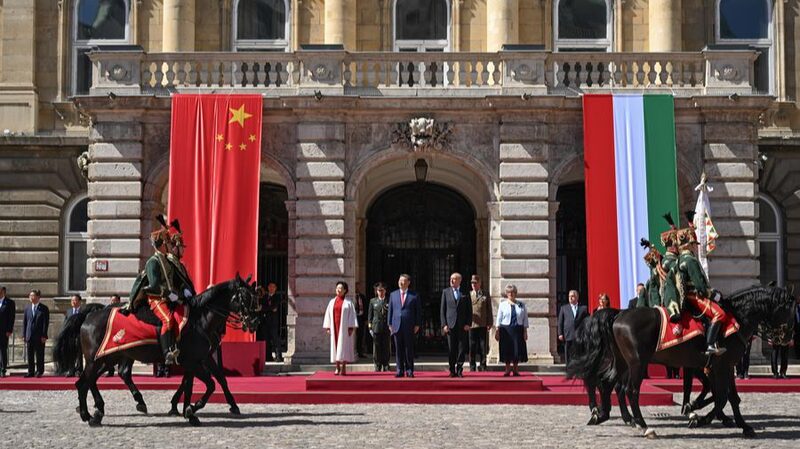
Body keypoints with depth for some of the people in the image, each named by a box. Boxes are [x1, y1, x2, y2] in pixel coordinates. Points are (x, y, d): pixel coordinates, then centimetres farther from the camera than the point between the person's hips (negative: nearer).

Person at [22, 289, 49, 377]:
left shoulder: (44, 308, 0)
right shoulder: (27, 308, 11)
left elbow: (46, 323, -4)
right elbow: (24, 322, 12)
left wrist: (44, 335, -10)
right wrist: (24, 335, 4)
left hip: (39, 336, -3)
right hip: (29, 335, 3)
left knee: (39, 355, 1)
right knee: (30, 355, 5)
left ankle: (39, 371, 8)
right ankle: (31, 372, 10)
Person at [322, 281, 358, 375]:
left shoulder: (348, 302, 2)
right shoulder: (332, 302, 12)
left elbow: (352, 315, -2)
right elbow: (328, 314, 11)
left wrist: (351, 328, -10)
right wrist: (327, 327, 3)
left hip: (344, 328, -3)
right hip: (334, 327, 3)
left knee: (344, 346, -5)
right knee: (335, 345, 1)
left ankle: (344, 368, -4)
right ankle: (337, 367, 5)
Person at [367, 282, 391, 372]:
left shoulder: (389, 301, 6)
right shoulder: (373, 301, 8)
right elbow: (370, 315, 9)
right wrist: (370, 327, 3)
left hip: (386, 327, 0)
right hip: (376, 327, 0)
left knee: (386, 348, 2)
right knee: (377, 348, 1)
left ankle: (386, 366, 11)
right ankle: (377, 366, 7)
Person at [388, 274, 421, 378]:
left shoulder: (414, 296, 3)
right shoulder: (393, 295, 12)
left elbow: (418, 311, 4)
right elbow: (390, 310, 12)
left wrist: (417, 325, -3)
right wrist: (390, 324, 5)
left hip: (409, 326, -2)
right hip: (397, 325, 2)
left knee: (409, 349, 0)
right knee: (398, 349, 3)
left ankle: (409, 370, 7)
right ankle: (400, 370, 8)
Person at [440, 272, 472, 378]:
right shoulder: (446, 292, 8)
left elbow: (469, 310, 6)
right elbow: (442, 310, 6)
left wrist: (468, 324, -4)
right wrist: (444, 324, -3)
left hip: (462, 325, 0)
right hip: (450, 325, 0)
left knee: (462, 348, 0)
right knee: (451, 349, 1)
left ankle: (459, 370, 7)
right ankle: (452, 371, 9)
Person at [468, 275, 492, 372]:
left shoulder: (485, 295, 10)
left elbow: (489, 310, 8)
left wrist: (490, 323, 0)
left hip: (483, 325, 0)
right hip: (471, 325, 0)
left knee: (483, 347, 2)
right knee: (472, 347, 1)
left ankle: (483, 367, 9)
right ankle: (472, 367, 7)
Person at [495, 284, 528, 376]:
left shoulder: (521, 305, 8)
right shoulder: (502, 305, 6)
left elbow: (525, 319, 7)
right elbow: (499, 319, 3)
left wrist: (525, 331, 0)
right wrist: (497, 331, -4)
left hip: (518, 330, 1)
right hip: (506, 329, -1)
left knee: (517, 350, -1)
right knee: (507, 350, 1)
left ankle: (515, 369, 12)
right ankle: (507, 369, 12)